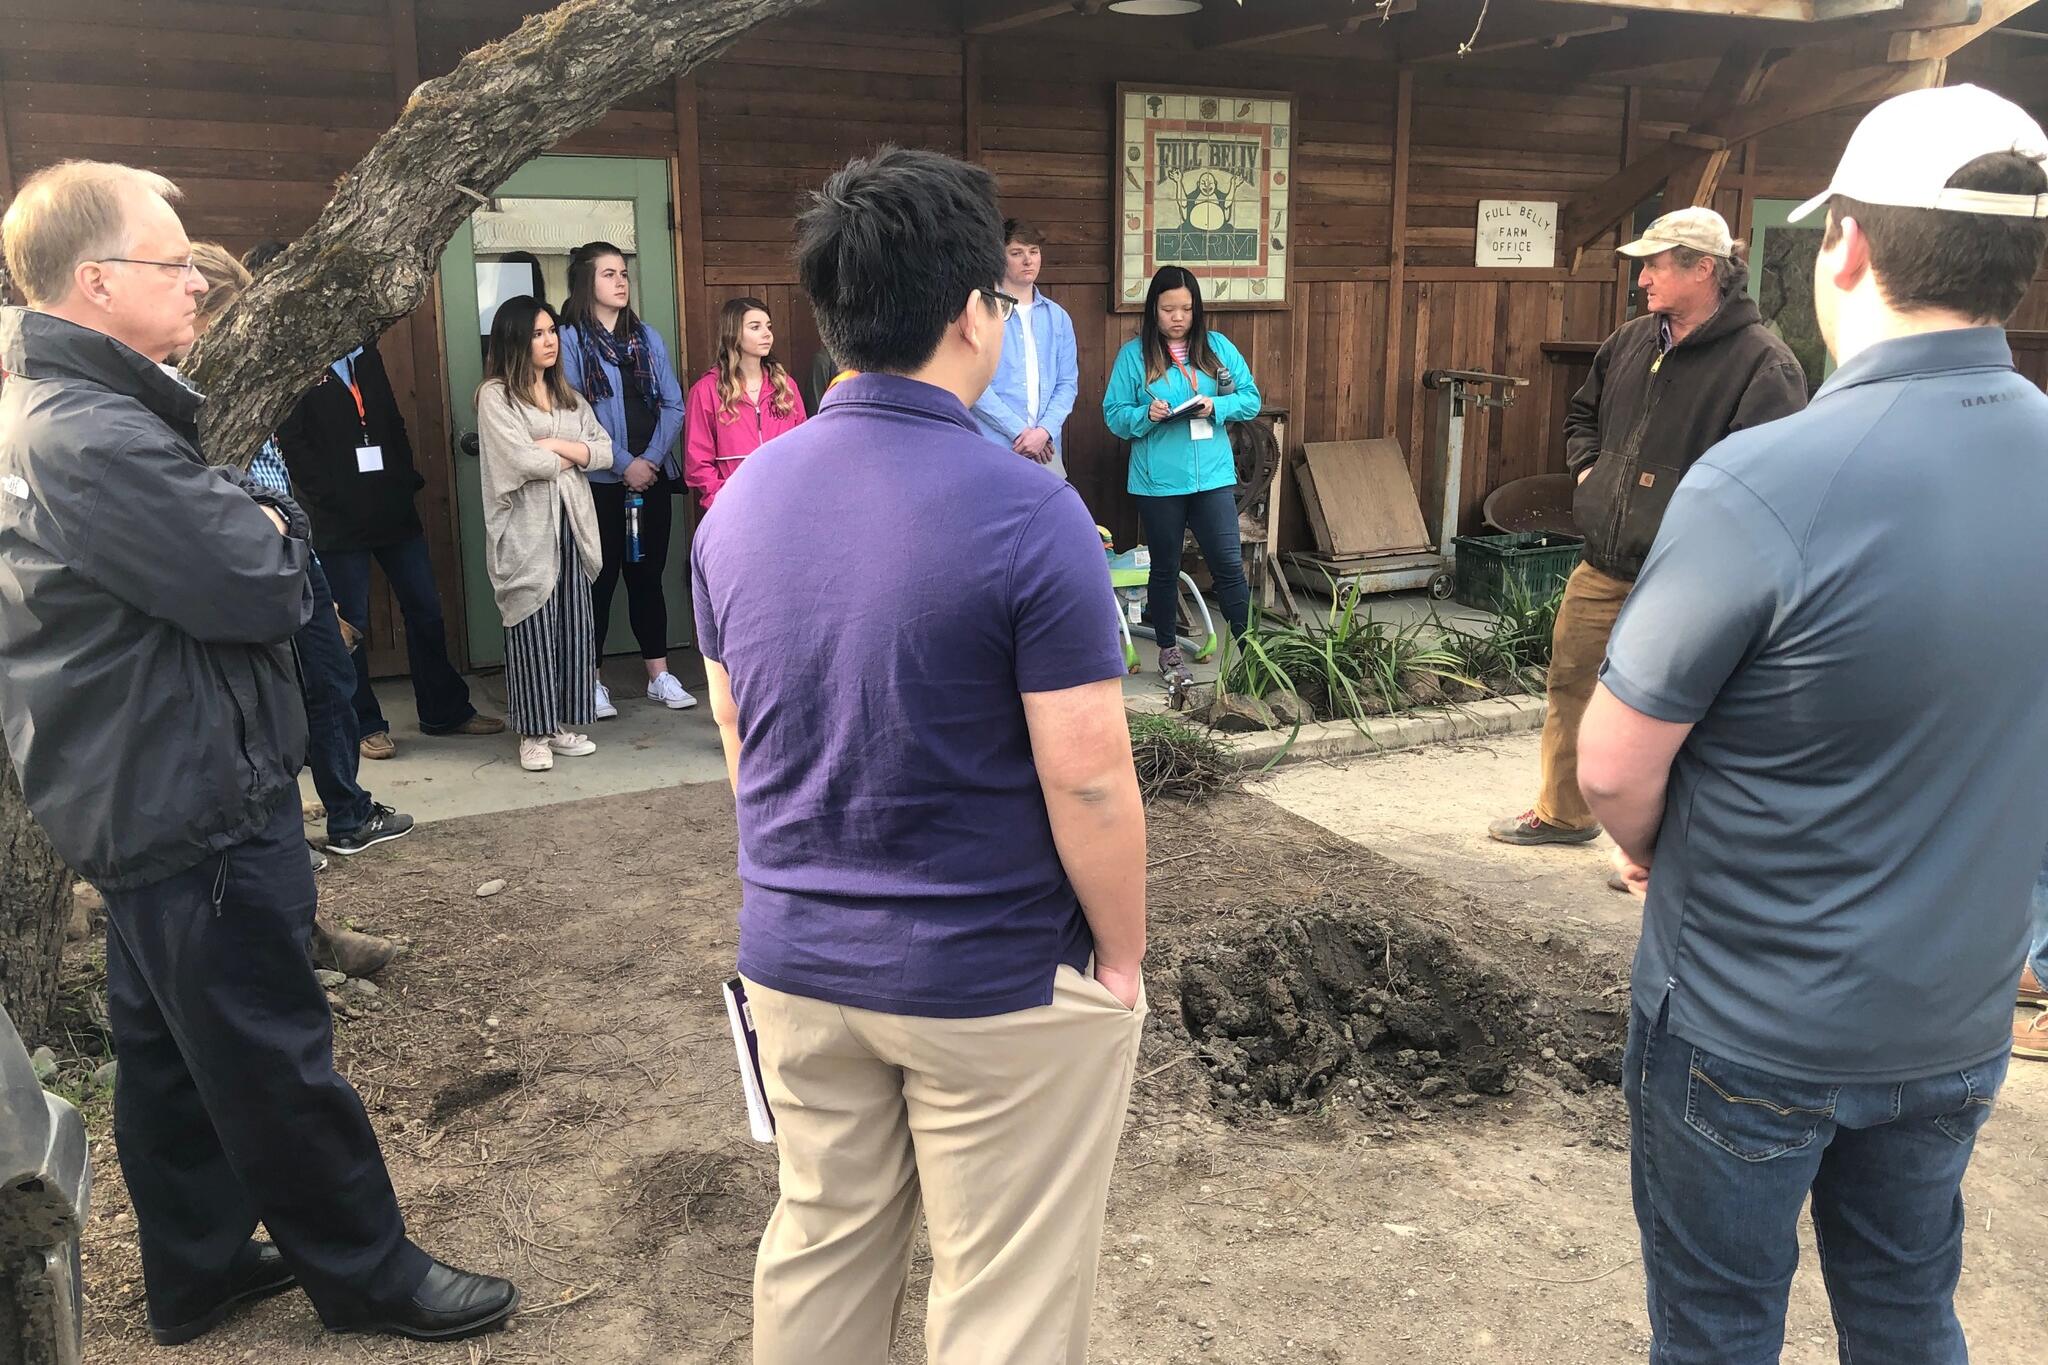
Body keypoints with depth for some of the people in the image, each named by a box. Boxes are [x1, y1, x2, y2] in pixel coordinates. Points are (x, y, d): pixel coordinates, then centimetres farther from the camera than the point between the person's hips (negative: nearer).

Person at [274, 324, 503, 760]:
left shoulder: (365, 352, 15)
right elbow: (293, 443, -11)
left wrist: (408, 478, 4)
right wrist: (328, 499, -16)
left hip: (395, 509, 6)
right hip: (339, 523, -6)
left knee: (425, 611, 10)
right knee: (353, 625, 3)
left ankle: (445, 710, 21)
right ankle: (363, 725, 14)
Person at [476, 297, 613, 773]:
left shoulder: (568, 395, 16)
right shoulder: (495, 396, -4)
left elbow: (604, 451, 7)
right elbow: (522, 460, -16)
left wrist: (554, 446, -8)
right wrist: (572, 457, 0)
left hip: (572, 524, 6)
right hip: (526, 531, -6)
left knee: (574, 627, 6)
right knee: (533, 631, -2)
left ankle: (562, 724, 16)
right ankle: (533, 733, 7)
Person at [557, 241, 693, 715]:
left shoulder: (647, 338, 11)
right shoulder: (570, 340, -4)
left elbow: (672, 405, 6)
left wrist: (651, 459, -8)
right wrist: (623, 463, -15)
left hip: (652, 476, 4)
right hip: (600, 480, -4)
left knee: (648, 575, 10)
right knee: (600, 578, 2)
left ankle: (659, 675, 16)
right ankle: (591, 680, 11)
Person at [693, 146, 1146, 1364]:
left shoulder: (742, 499, -1)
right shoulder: (1027, 512, -20)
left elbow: (738, 738, 8)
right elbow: (1089, 783, -18)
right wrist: (1124, 957, -3)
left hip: (796, 960, 6)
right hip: (995, 983, -6)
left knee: (821, 1247, 23)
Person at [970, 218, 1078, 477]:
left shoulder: (1057, 317, 13)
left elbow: (1067, 383, 10)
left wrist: (1045, 430, -7)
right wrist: (1020, 431, -10)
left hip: (1046, 449, 4)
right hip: (995, 446, -4)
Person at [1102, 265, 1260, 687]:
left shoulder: (1218, 347, 4)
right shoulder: (1134, 354, -2)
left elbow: (1251, 398, 5)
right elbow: (1114, 414, -2)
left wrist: (1216, 407, -13)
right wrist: (1146, 415, -21)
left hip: (1213, 475, 1)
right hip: (1158, 480, -1)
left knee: (1229, 564, -1)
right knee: (1166, 567, 12)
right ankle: (1169, 651, 26)